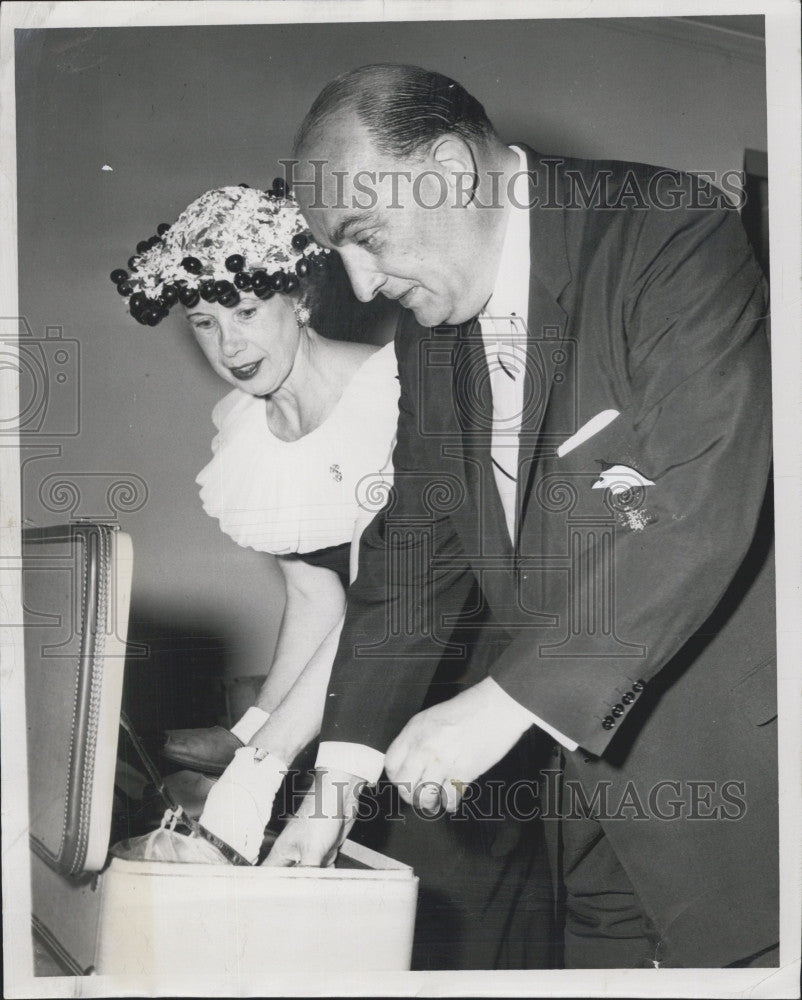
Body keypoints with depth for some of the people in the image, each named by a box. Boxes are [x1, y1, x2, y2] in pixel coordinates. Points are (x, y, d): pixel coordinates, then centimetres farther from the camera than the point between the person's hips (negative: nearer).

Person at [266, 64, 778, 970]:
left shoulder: (672, 234, -18)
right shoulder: (429, 328, 6)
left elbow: (700, 512, -27)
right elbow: (415, 550, 9)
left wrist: (507, 701, -26)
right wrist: (340, 772, 2)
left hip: (731, 753, -7)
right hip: (582, 739, 7)